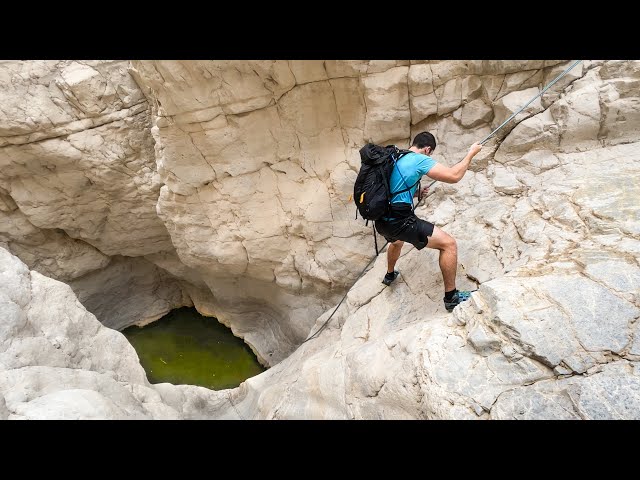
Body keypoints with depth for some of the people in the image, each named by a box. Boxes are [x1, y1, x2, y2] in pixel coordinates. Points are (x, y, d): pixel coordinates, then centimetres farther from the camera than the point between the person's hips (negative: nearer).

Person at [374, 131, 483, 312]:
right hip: (399, 221, -9)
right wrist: (471, 153, 1)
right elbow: (454, 176, -13)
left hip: (381, 221, 9)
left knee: (396, 240, 42)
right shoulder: (419, 160, -9)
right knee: (449, 244, -2)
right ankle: (451, 297, 3)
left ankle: (390, 275, 64)